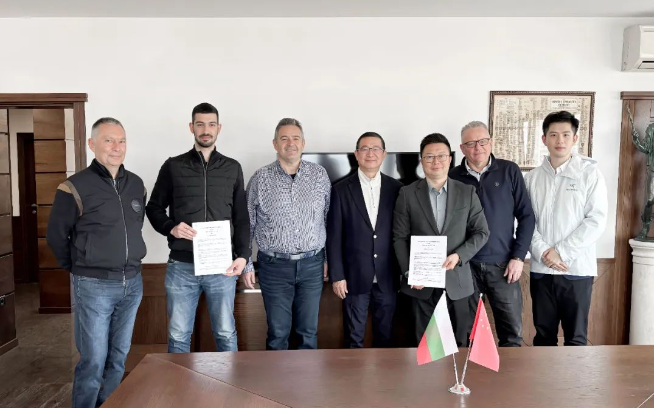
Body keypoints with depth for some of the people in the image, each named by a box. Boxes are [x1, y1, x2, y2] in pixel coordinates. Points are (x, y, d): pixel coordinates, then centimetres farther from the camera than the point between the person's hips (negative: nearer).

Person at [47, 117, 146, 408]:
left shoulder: (136, 184, 5)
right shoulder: (75, 187, -11)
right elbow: (55, 236, -3)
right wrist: (79, 268, 3)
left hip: (132, 283, 5)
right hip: (94, 286, -5)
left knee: (119, 357, 15)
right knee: (93, 361, 3)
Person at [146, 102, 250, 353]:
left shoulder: (233, 168, 7)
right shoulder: (173, 166, 5)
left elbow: (241, 217, 8)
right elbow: (154, 207, 10)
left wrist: (242, 255, -3)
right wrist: (170, 228, -10)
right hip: (181, 266, 0)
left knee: (226, 332, 10)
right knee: (178, 335, 10)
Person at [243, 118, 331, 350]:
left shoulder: (320, 175, 2)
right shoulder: (260, 179, -3)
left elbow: (329, 219, 8)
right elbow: (246, 225, 2)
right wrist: (246, 265, 1)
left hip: (312, 265, 2)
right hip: (274, 266, -1)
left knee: (309, 331, 11)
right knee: (278, 332, 9)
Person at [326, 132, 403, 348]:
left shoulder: (396, 188, 2)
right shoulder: (341, 189, -3)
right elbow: (334, 236, -3)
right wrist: (336, 275, -6)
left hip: (387, 277, 2)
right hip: (355, 276, -2)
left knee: (385, 336, 14)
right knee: (354, 338, 10)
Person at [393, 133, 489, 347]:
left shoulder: (467, 192, 3)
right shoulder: (407, 194, 0)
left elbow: (481, 232, 4)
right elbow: (400, 237, 1)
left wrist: (459, 255, -11)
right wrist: (409, 272, -8)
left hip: (457, 280, 1)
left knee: (460, 344, 10)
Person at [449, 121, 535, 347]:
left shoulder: (509, 171, 1)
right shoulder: (453, 177, 1)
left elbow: (526, 216, 2)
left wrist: (519, 256, -4)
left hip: (502, 264, 0)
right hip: (465, 265, 0)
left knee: (512, 333, 6)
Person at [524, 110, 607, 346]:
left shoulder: (589, 173, -1)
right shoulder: (532, 177, 7)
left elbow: (596, 220, -7)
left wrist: (561, 252, -12)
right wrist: (543, 252, -12)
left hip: (577, 269, -2)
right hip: (541, 269, 2)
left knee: (576, 337, 7)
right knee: (543, 336, 12)